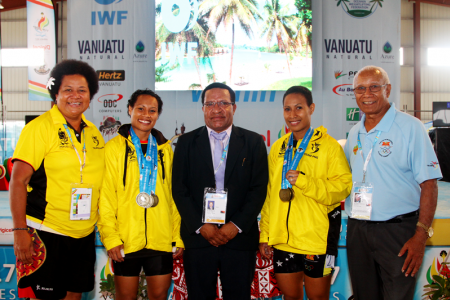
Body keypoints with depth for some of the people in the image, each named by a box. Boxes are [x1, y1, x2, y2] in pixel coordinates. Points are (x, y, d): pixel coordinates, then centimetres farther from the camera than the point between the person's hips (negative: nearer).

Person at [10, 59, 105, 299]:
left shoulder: (94, 133, 9)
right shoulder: (39, 128, -9)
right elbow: (18, 180, -13)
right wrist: (20, 230, -18)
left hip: (84, 235, 6)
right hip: (46, 234, -6)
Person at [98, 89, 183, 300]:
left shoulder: (165, 149, 10)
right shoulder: (114, 148, 0)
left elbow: (173, 195, 9)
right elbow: (106, 197, -3)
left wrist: (178, 236, 6)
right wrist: (110, 237, -10)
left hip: (161, 241, 3)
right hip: (125, 241, -2)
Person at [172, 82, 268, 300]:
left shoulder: (254, 142, 4)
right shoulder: (187, 142, 5)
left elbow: (259, 189, -1)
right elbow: (179, 189, 1)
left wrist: (236, 225, -10)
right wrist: (200, 226, -8)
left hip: (240, 237, 0)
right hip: (198, 236, 1)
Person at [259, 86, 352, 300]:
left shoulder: (329, 145, -5)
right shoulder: (278, 148, 9)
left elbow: (343, 187, -12)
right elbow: (269, 194, 12)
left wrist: (303, 181, -23)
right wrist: (265, 234, 11)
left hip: (317, 240, -4)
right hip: (282, 239, 4)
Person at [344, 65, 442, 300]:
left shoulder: (410, 127, -7)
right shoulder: (355, 133, 10)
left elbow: (429, 184, -11)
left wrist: (420, 236, -17)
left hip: (397, 230, -5)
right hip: (357, 230, 6)